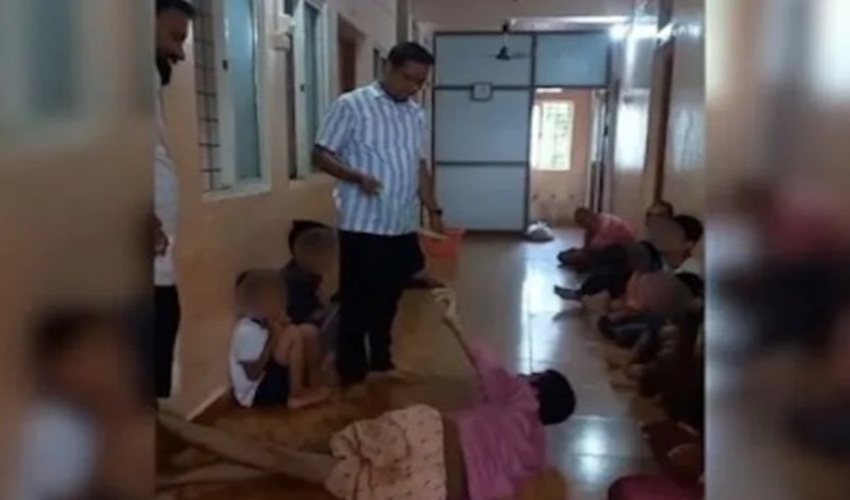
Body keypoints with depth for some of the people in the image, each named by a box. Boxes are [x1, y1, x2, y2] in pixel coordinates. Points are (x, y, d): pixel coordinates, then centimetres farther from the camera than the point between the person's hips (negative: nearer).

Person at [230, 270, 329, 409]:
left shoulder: (264, 322, 2)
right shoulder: (246, 332, -25)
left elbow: (283, 355, 10)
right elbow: (252, 374, -26)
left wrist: (283, 329, -8)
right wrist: (273, 339, -25)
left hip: (272, 376, 9)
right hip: (256, 393, -9)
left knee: (309, 332, 2)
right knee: (293, 335, -25)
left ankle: (314, 384, 4)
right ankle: (296, 395, -13)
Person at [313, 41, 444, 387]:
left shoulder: (416, 115, 12)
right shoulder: (352, 105, -7)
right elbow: (321, 155, -7)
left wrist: (434, 211, 10)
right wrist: (357, 176, -23)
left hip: (403, 229, 6)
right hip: (362, 227, -6)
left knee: (388, 302, 16)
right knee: (357, 304, 3)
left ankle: (382, 365, 32)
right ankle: (352, 377, 16)